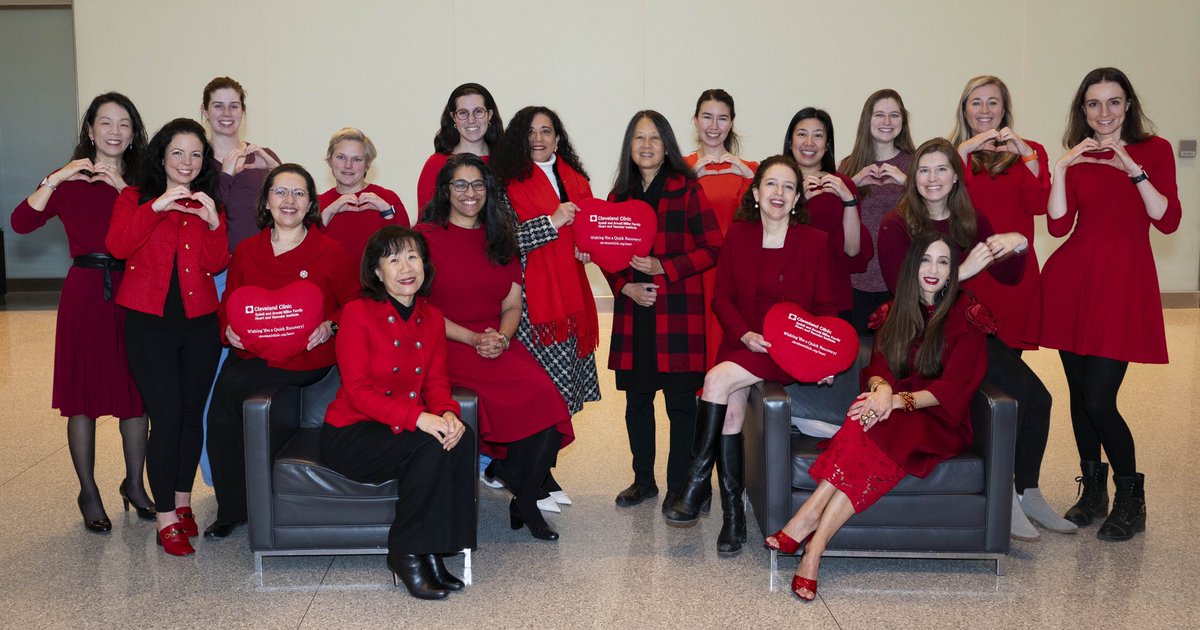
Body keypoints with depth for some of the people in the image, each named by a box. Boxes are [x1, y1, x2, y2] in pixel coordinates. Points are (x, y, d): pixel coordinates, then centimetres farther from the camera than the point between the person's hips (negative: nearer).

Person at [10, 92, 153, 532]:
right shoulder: (70, 182, 2)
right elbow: (21, 223, -12)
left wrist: (123, 188, -16)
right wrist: (55, 180, -21)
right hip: (86, 293, -2)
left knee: (137, 393, 8)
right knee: (84, 395, 3)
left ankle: (134, 484, 25)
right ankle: (88, 493, 17)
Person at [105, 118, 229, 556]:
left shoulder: (210, 205, 13)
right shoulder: (135, 198, 5)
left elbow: (217, 264, -2)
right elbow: (117, 246, -14)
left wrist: (213, 223, -18)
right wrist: (156, 207, -23)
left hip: (200, 322, 3)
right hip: (150, 322, -3)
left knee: (192, 413, 7)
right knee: (166, 416, -9)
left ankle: (182, 502, 23)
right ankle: (165, 518, -2)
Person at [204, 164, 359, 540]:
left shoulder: (331, 252, 3)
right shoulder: (245, 252, 13)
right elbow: (227, 306, 19)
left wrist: (330, 327, -12)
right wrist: (229, 330, -2)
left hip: (309, 361, -4)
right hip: (253, 355, 4)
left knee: (230, 386, -24)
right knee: (220, 417, -18)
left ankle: (233, 508, -4)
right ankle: (231, 509, 5)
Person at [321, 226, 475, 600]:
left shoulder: (432, 318, 7)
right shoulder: (358, 313, -11)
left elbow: (437, 380, 4)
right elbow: (357, 391, -17)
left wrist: (447, 413, -21)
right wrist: (418, 418, -31)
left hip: (408, 427, 5)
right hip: (349, 434, -5)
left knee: (460, 436, -25)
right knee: (431, 445, -30)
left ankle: (431, 551, -15)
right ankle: (406, 555, -14)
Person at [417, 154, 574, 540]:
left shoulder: (499, 238, 18)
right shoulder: (427, 236, 1)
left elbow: (512, 305, 13)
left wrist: (501, 338, -9)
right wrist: (473, 339, -15)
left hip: (500, 344, 5)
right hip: (449, 346, -5)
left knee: (549, 401, -23)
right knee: (533, 396, -27)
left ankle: (526, 502, -5)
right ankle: (523, 504, -8)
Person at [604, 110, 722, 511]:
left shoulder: (687, 190, -2)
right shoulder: (619, 196, 12)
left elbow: (712, 249, -5)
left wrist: (664, 267, -14)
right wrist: (625, 286, -3)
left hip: (678, 312, -4)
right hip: (633, 312, 4)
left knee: (681, 402, 0)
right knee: (636, 399, 11)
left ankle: (679, 486, 12)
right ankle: (643, 479, 26)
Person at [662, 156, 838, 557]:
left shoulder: (815, 242, 3)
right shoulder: (737, 236, 9)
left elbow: (827, 307, 6)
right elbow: (722, 298, 8)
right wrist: (745, 334, -10)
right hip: (742, 343, 3)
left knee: (719, 379, -27)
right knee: (731, 407, -22)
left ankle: (696, 486, -16)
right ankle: (732, 513, -12)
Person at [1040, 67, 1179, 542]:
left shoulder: (1154, 150, 4)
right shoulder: (1076, 156, 11)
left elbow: (1168, 221, -9)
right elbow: (1058, 226, -2)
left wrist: (1135, 170, -19)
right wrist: (1060, 171, -11)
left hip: (1123, 279, -3)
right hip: (1073, 276, 4)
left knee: (1098, 399, -10)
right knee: (1079, 392, 8)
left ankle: (1130, 499, 10)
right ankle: (1092, 490, 25)